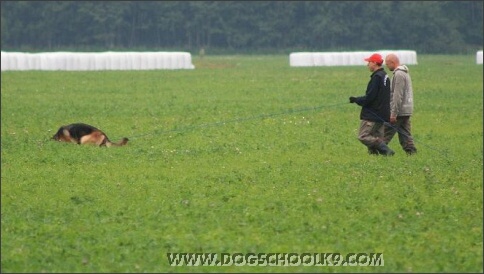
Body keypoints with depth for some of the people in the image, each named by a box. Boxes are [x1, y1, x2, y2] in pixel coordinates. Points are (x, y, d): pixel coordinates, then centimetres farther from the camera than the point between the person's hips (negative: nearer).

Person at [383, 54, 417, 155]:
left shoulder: (399, 74, -15)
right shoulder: (405, 72, 17)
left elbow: (397, 96, -20)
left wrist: (393, 113, -21)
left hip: (399, 111, -10)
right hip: (406, 110, 10)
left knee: (386, 133, -5)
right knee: (405, 135, 8)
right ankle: (411, 152, 4)